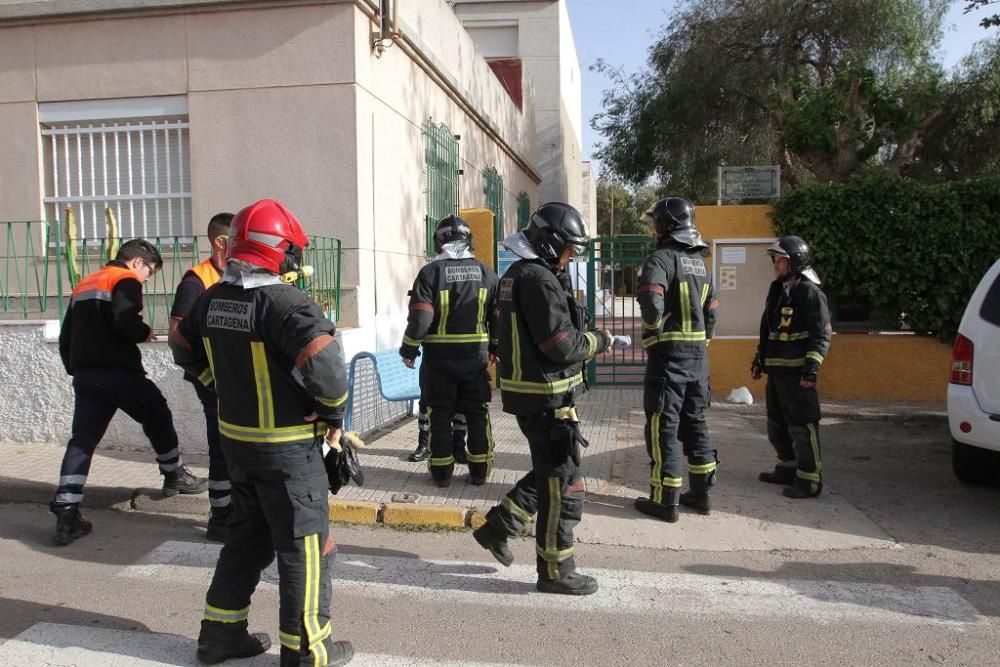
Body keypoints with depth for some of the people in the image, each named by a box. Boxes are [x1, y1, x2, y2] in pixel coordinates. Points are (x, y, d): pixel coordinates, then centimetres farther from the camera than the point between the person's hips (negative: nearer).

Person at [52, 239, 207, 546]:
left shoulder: (83, 285, 21)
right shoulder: (126, 281, -4)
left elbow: (66, 337, 20)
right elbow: (124, 322, -22)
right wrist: (145, 333, -3)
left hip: (84, 374, 7)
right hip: (118, 372, -7)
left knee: (82, 440, 4)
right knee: (158, 418, 14)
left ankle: (66, 514, -3)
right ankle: (174, 475, 28)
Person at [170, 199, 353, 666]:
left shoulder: (212, 299, 3)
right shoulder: (285, 302, -22)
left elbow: (184, 350, 18)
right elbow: (324, 364, -34)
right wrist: (334, 412, -16)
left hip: (235, 438, 8)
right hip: (287, 446, -8)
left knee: (248, 535, 24)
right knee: (305, 544, 7)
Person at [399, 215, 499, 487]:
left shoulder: (430, 272, -8)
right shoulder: (486, 272, 3)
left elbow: (420, 318, -13)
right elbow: (498, 316, 6)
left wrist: (409, 350, -1)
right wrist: (497, 348, 19)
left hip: (439, 357, -2)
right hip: (476, 355, 3)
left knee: (440, 415, 8)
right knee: (477, 414, 12)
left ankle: (442, 472, 14)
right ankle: (479, 470, 17)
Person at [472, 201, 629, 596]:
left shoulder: (517, 275, 13)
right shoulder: (539, 280, -20)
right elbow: (562, 345, -23)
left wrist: (589, 340, 9)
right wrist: (602, 341, -7)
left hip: (530, 394, 10)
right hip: (546, 398, -10)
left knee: (548, 473, 24)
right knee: (562, 486, 2)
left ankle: (497, 527, 29)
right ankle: (555, 572, 14)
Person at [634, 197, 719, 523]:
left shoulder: (661, 258, -12)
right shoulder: (700, 262, 14)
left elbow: (651, 301, -30)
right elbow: (711, 311, 17)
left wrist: (655, 327, -12)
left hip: (668, 354, -8)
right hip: (698, 355, 8)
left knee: (663, 427, 0)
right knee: (695, 422, 16)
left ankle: (664, 501, 5)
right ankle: (700, 493, 23)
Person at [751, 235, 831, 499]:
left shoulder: (810, 292, -11)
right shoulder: (778, 290, 16)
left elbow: (822, 334, -16)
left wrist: (812, 367, -23)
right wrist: (759, 359, 23)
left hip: (797, 372, -9)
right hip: (776, 370, 10)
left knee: (802, 426, -7)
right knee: (777, 425, 17)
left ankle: (810, 480, 0)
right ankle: (788, 468, 30)